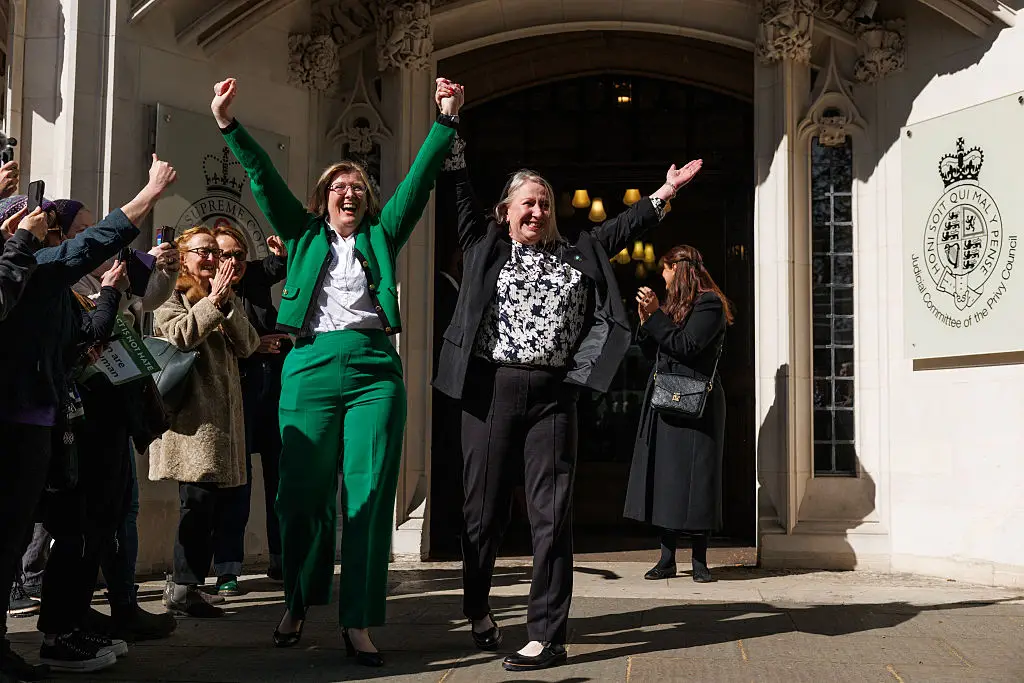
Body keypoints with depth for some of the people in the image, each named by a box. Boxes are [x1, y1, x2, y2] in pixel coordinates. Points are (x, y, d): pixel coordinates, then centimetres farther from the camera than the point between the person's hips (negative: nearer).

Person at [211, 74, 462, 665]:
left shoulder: (381, 236, 18)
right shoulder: (304, 235, 18)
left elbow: (420, 180, 10)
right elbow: (266, 179, 10)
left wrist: (446, 123, 0)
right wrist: (229, 125, 1)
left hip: (376, 368, 0)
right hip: (311, 367, 0)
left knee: (370, 494, -4)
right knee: (303, 491, 1)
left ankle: (360, 623, 0)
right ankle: (298, 605, 20)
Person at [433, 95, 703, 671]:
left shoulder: (576, 256, 17)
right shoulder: (485, 246, 11)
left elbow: (622, 228, 20)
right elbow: (462, 190, 9)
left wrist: (666, 193, 17)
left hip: (553, 395, 1)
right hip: (491, 390, -1)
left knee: (552, 515, -3)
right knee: (484, 510, 5)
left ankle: (548, 636, 1)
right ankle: (478, 609, 29)